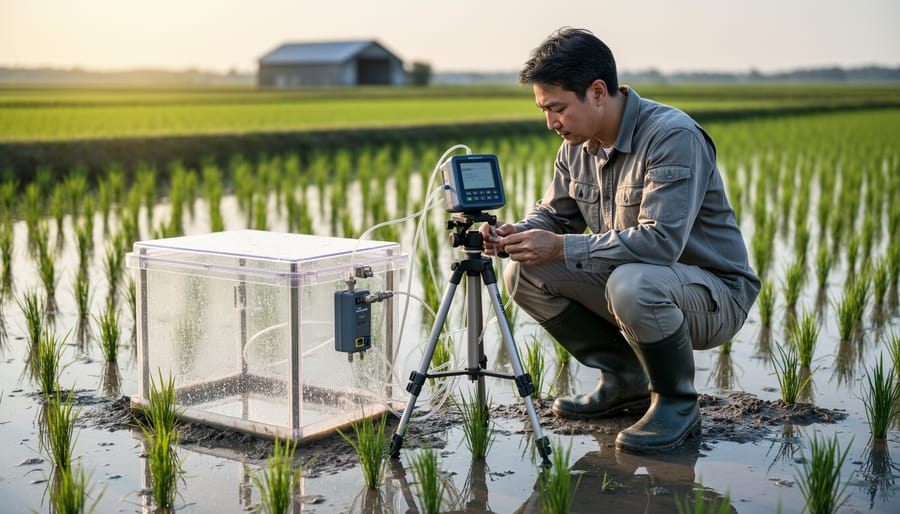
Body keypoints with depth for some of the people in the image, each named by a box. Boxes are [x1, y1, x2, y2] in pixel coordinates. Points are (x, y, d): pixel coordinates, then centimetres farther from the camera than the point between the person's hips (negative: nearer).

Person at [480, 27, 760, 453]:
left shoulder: (674, 137, -24)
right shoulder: (577, 146, 1)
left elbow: (660, 240, -33)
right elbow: (553, 214, 11)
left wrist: (562, 248, -32)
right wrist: (515, 235, -12)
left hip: (713, 291, -8)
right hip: (630, 280, 8)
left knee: (632, 283, -39)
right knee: (524, 274, -6)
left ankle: (678, 403, -11)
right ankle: (625, 380, 8)